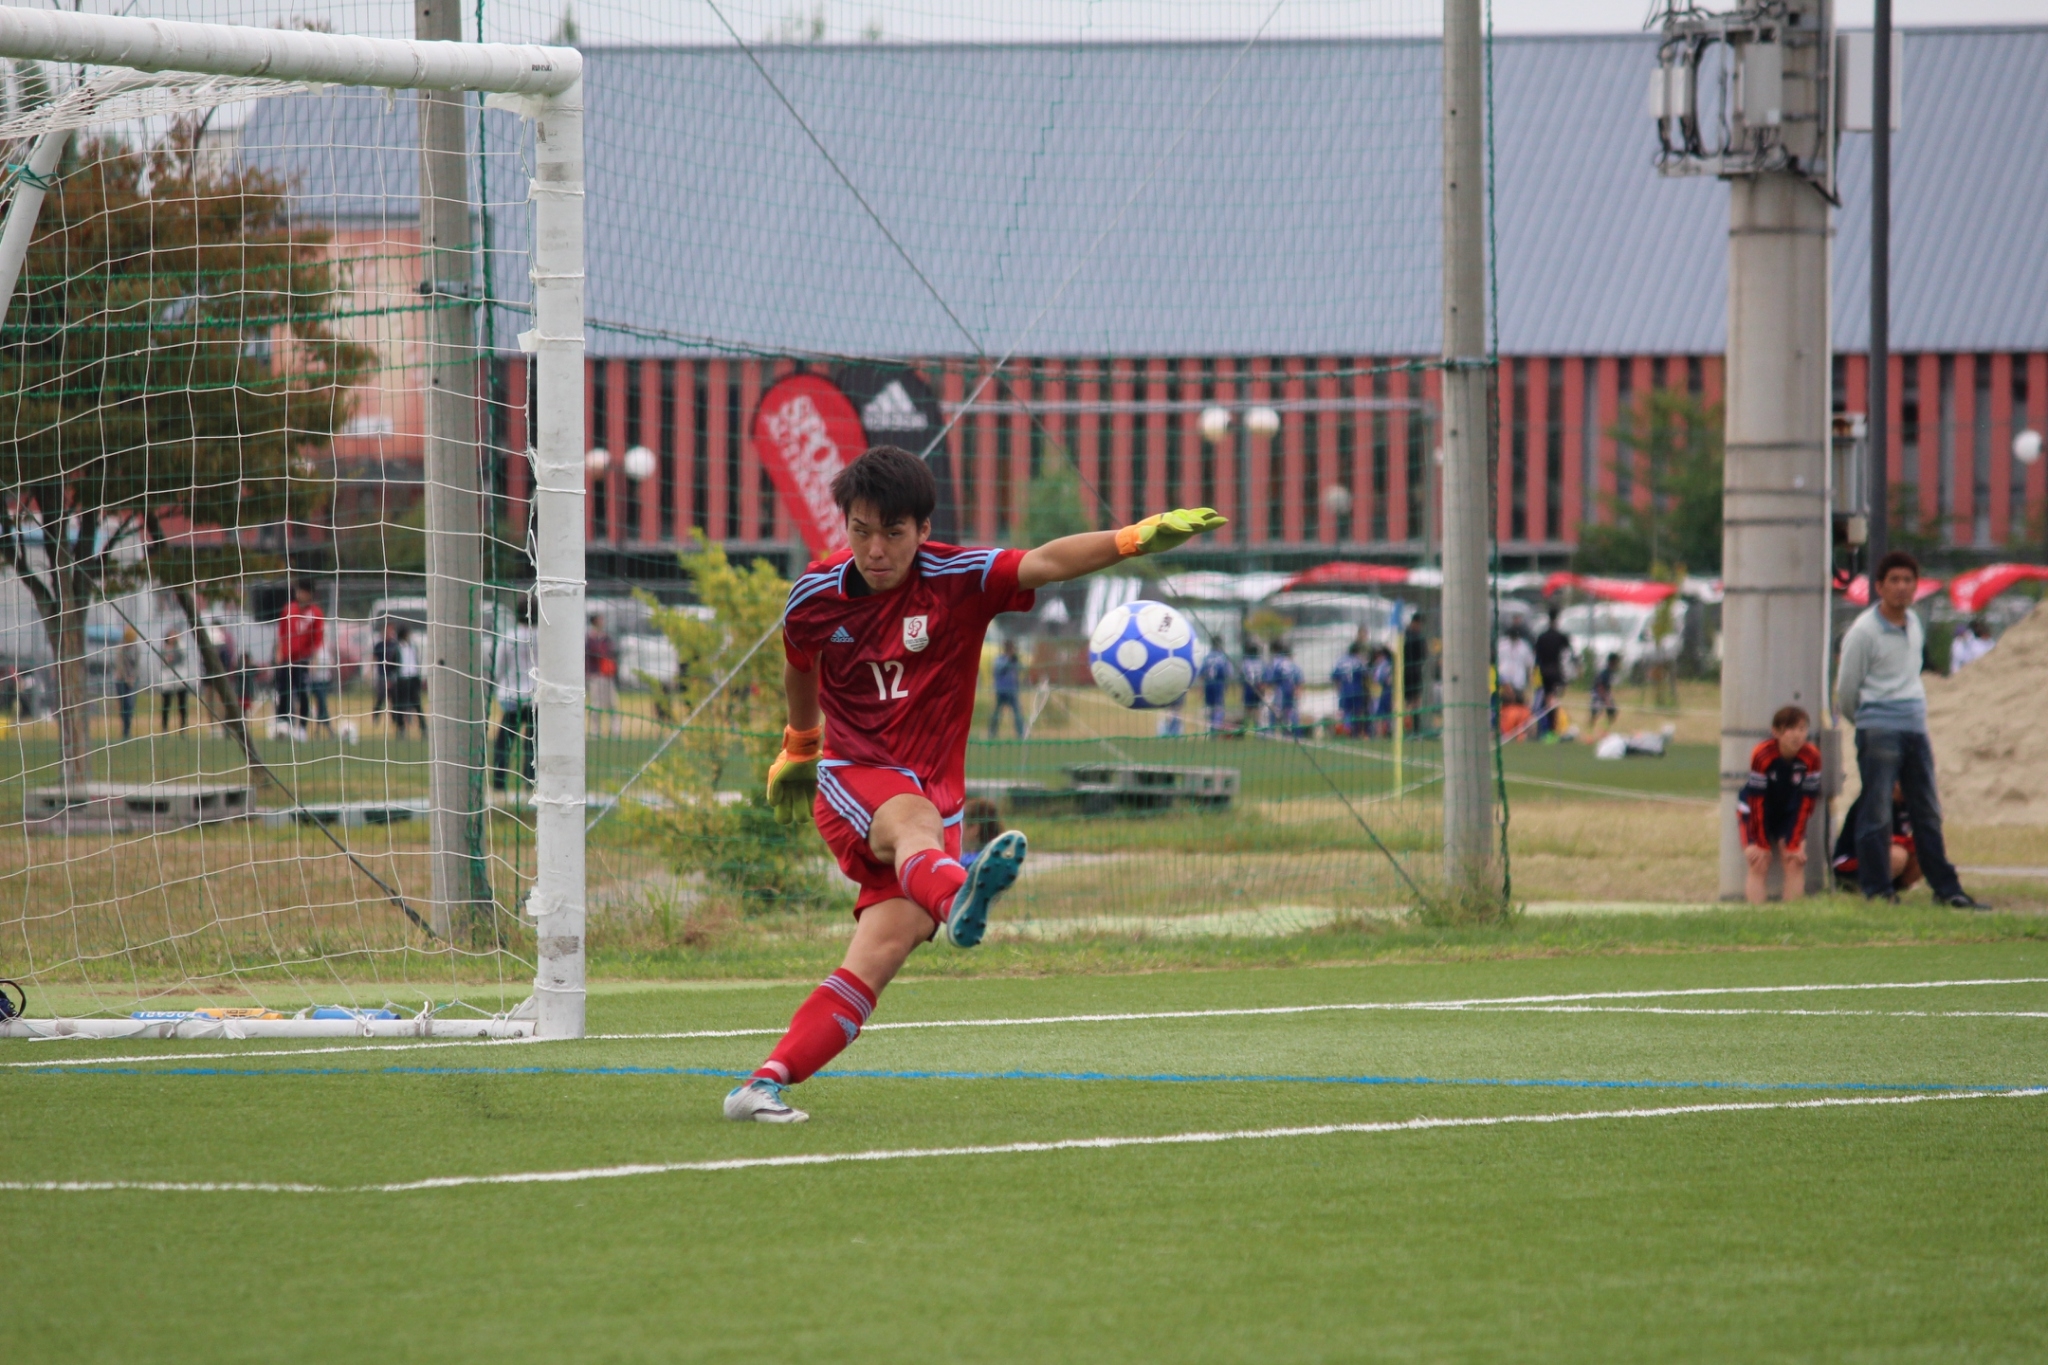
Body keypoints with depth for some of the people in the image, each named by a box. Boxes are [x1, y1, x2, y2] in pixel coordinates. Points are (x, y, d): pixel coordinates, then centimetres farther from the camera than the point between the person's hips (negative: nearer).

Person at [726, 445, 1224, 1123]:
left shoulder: (956, 578, -3)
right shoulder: (817, 593, 3)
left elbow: (1046, 562, -20)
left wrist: (1139, 536, -35)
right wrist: (798, 746, 40)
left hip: (933, 798, 1)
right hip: (851, 780, -1)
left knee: (884, 951, -18)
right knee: (914, 822, -38)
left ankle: (763, 1085, -22)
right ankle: (957, 896, -74)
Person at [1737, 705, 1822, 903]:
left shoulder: (1811, 758, -21)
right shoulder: (1762, 756, -29)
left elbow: (1806, 803, -14)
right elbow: (1757, 801, -23)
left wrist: (1795, 843, -14)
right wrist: (1760, 844, -20)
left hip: (1789, 813, 2)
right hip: (1757, 811, -2)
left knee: (1795, 862, -12)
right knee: (1759, 864, -13)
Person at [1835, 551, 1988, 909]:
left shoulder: (1914, 625, 12)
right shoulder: (1863, 633, -9)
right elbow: (1846, 691, -1)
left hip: (1915, 729, 6)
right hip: (1879, 730, -6)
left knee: (1928, 812, 8)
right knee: (1876, 812, -5)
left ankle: (1946, 888, 11)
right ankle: (1877, 889, 0)